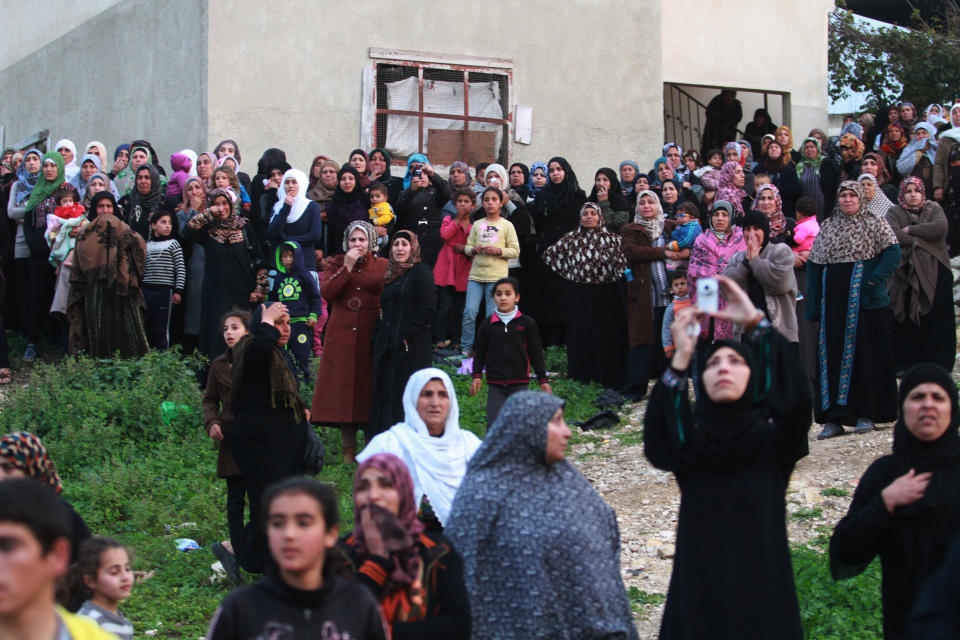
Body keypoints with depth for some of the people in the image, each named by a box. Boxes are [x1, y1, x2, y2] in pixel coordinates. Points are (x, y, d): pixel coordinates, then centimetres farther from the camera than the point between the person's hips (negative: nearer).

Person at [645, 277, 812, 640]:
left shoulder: (772, 438, -1)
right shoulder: (689, 440, 1)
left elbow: (797, 396, -21)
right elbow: (656, 438, -22)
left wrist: (755, 323, -23)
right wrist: (681, 358, -28)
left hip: (763, 587, 0)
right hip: (700, 589, 1)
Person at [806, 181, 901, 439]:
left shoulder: (874, 224, 4)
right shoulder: (827, 227, 14)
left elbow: (892, 252, -7)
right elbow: (815, 263, 11)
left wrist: (875, 280, -20)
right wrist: (813, 303, 2)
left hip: (863, 298, -3)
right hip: (834, 299, 3)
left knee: (866, 351, -2)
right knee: (832, 352, 0)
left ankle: (867, 413, 4)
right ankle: (834, 417, 2)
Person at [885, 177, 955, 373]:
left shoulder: (934, 209, 11)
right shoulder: (894, 212, 9)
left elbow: (940, 228, -10)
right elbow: (892, 233, -11)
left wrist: (909, 230, -8)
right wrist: (921, 240, -12)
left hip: (935, 272, 1)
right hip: (906, 274, -1)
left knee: (936, 320, -4)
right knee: (906, 321, -4)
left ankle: (938, 363, 0)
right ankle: (907, 363, 0)